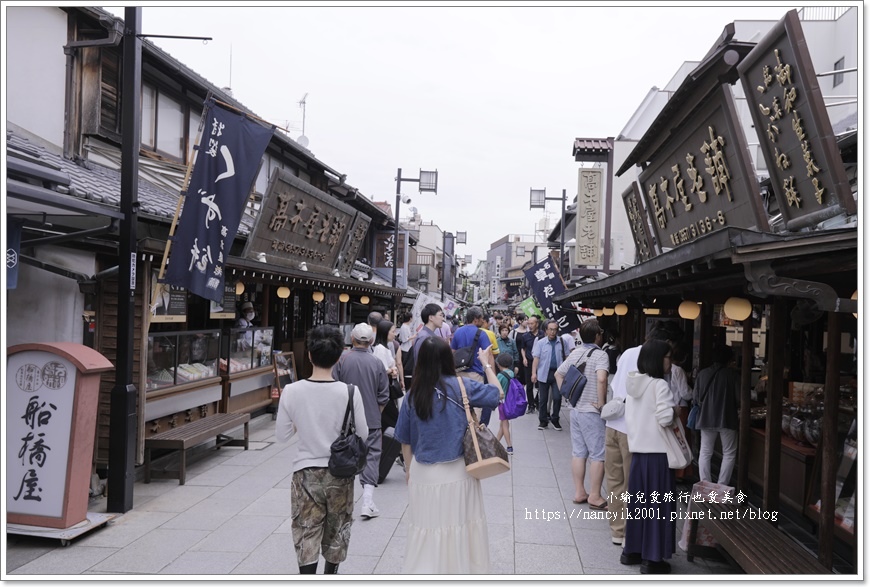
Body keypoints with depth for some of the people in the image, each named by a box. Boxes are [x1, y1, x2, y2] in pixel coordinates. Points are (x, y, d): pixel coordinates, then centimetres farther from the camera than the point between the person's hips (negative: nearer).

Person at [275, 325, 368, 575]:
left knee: (306, 534, 8)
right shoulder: (350, 392, -16)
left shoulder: (291, 391, -14)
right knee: (336, 530, 22)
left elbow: (281, 435, -4)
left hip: (306, 472, -1)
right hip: (340, 472, 1)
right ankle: (330, 576, 43)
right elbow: (362, 434, -6)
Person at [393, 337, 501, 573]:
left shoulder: (413, 394, -3)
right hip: (457, 471, -2)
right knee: (461, 527, 14)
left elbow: (405, 439, 5)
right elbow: (496, 392, 1)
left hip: (423, 472, 2)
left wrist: (408, 469, 18)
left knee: (428, 530, 11)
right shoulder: (460, 386, -11)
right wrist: (487, 364, 13)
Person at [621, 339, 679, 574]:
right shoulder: (659, 385, -14)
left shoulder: (633, 383, 9)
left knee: (638, 502, 16)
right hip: (657, 452, -7)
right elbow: (665, 418, -22)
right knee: (657, 505, 2)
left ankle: (631, 550, 25)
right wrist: (674, 412, -4)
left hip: (638, 450, 7)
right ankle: (652, 558, 9)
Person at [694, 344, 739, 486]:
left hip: (706, 418, 3)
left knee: (705, 453, 11)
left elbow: (695, 398, 0)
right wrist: (732, 405, 12)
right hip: (727, 419, -3)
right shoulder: (732, 374, -10)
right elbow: (739, 399, -10)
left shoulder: (702, 373, -2)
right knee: (729, 453, 11)